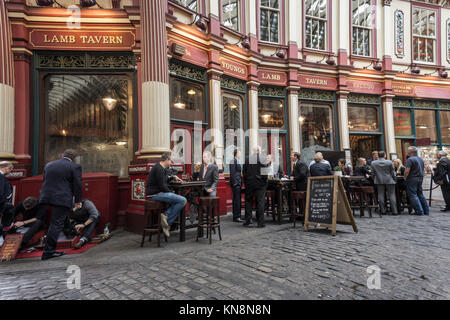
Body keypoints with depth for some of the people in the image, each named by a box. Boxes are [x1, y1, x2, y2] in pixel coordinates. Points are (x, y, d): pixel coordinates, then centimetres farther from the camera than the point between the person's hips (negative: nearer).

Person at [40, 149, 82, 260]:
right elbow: (77, 185, -6)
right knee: (57, 224, -2)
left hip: (47, 196, 7)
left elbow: (45, 181, 19)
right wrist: (78, 201, 3)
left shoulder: (49, 164, 13)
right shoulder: (74, 167, -5)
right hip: (63, 199, -7)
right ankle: (48, 251, 1)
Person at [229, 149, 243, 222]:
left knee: (238, 200, 12)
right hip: (236, 183, -10)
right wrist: (235, 183, -20)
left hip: (238, 183, 10)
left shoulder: (238, 161, 17)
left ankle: (238, 216, 18)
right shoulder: (233, 161, -12)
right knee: (236, 200, -7)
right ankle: (236, 217, -2)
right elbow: (232, 173, -17)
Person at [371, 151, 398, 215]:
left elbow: (373, 173, 5)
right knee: (391, 195, 3)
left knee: (381, 195, 4)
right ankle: (394, 211, 5)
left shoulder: (373, 163, -1)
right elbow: (393, 172, 0)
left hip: (379, 181, 1)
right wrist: (394, 179, 12)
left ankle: (383, 211, 6)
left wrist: (374, 180, 16)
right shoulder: (389, 162, -6)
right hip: (389, 181, -1)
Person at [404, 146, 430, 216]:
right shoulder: (421, 159, 14)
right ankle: (426, 211, 18)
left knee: (413, 195, -3)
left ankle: (419, 211, -5)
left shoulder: (410, 159, -14)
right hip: (420, 179, 8)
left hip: (412, 179, -8)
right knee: (420, 194, 16)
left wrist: (405, 178, -7)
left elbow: (407, 171, -20)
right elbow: (423, 170, 20)